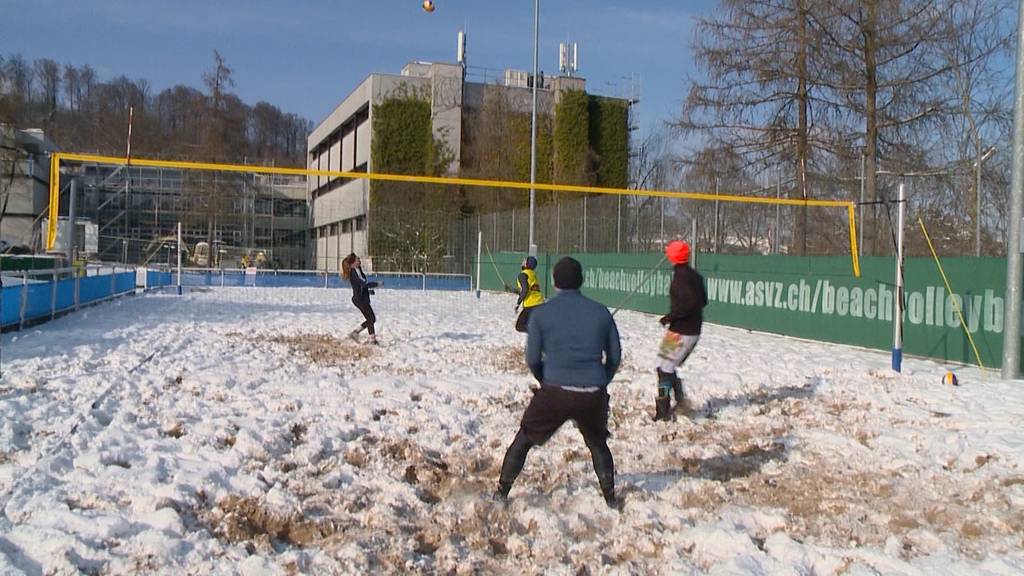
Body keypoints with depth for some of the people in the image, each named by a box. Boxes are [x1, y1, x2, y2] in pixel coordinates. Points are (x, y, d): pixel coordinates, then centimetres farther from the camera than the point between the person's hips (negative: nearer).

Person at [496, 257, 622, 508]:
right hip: (593, 395, 2)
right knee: (598, 444, 27)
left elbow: (532, 358, 1)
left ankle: (502, 490, 21)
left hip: (554, 393, -2)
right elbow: (615, 356, 9)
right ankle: (610, 497, 27)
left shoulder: (541, 313, -2)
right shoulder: (601, 312, 4)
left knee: (524, 439, 18)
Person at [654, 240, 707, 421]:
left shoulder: (681, 276, -15)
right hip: (694, 331, 9)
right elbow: (703, 301, 18)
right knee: (670, 368, 19)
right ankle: (680, 401, 20)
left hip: (680, 331, -9)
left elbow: (691, 302, -25)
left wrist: (671, 316, -17)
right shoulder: (695, 275, 11)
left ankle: (663, 412, -1)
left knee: (665, 370, -2)